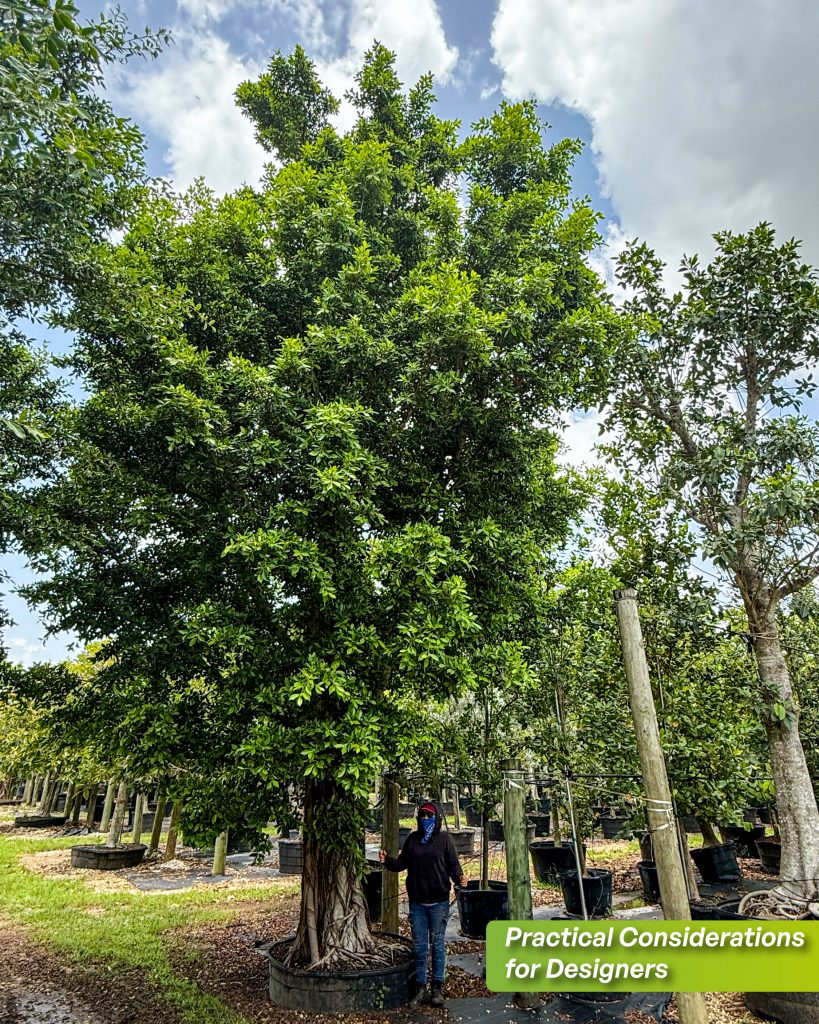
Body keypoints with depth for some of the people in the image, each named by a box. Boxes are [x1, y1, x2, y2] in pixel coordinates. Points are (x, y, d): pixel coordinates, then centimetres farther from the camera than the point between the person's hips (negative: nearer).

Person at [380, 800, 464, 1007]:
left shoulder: (444, 839, -6)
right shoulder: (412, 839, 3)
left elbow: (453, 864, -7)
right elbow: (403, 862, 5)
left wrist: (459, 878, -26)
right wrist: (388, 861, -12)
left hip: (439, 902, -3)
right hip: (417, 902, 3)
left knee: (438, 945, 8)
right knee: (419, 946, 11)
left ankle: (437, 988, 22)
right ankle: (421, 988, 24)